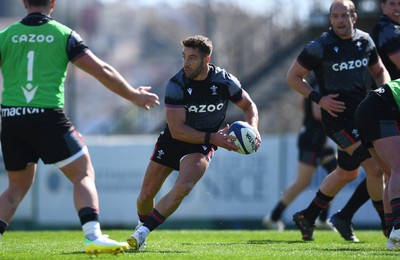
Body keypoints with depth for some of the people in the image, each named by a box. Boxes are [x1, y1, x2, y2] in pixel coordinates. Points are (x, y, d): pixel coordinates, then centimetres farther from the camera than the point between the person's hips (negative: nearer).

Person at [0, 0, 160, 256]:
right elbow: (101, 71, 1)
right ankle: (93, 237, -13)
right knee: (84, 175, 5)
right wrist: (134, 95, 12)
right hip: (48, 117, -3)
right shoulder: (64, 35, 2)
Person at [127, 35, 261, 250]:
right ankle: (142, 224, 36)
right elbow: (176, 130, -24)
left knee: (183, 187, -28)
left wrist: (253, 129, -16)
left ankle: (142, 232, -20)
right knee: (146, 195, 2)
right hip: (171, 141, 1)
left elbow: (249, 106, 5)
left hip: (201, 146, 0)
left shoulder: (225, 81, -14)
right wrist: (213, 138, -32)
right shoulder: (176, 85, -21)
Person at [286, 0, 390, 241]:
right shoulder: (320, 47, -11)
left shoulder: (364, 41, 5)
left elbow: (380, 71, 21)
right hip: (338, 116, -7)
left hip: (362, 113, 7)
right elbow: (293, 76, -4)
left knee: (348, 172, 19)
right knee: (375, 168, -16)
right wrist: (319, 99, -14)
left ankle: (308, 216, 33)